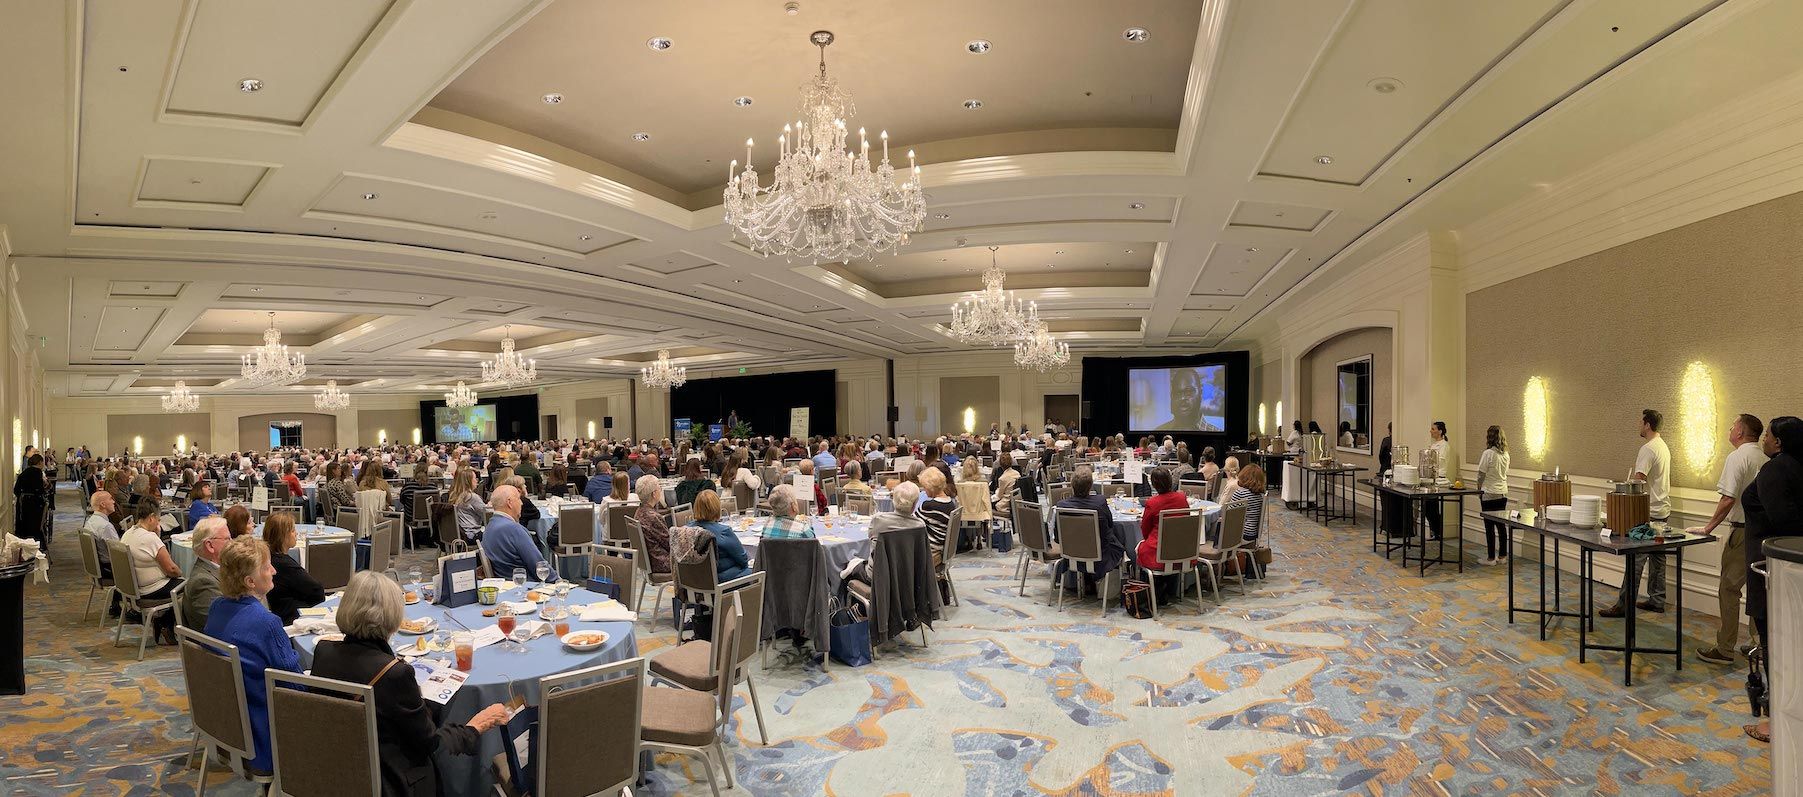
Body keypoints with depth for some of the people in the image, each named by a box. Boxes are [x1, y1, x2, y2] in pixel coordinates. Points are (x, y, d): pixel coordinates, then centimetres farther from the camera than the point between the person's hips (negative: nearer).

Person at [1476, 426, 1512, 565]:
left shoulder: (1488, 453, -15)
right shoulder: (1506, 454, 6)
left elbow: (1481, 474, -12)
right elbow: (1505, 474, 13)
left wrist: (1479, 490, 3)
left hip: (1489, 494, -7)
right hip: (1503, 493, 7)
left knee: (1489, 526, -1)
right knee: (1501, 525, 13)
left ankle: (1491, 557, 3)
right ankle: (1502, 555, 18)